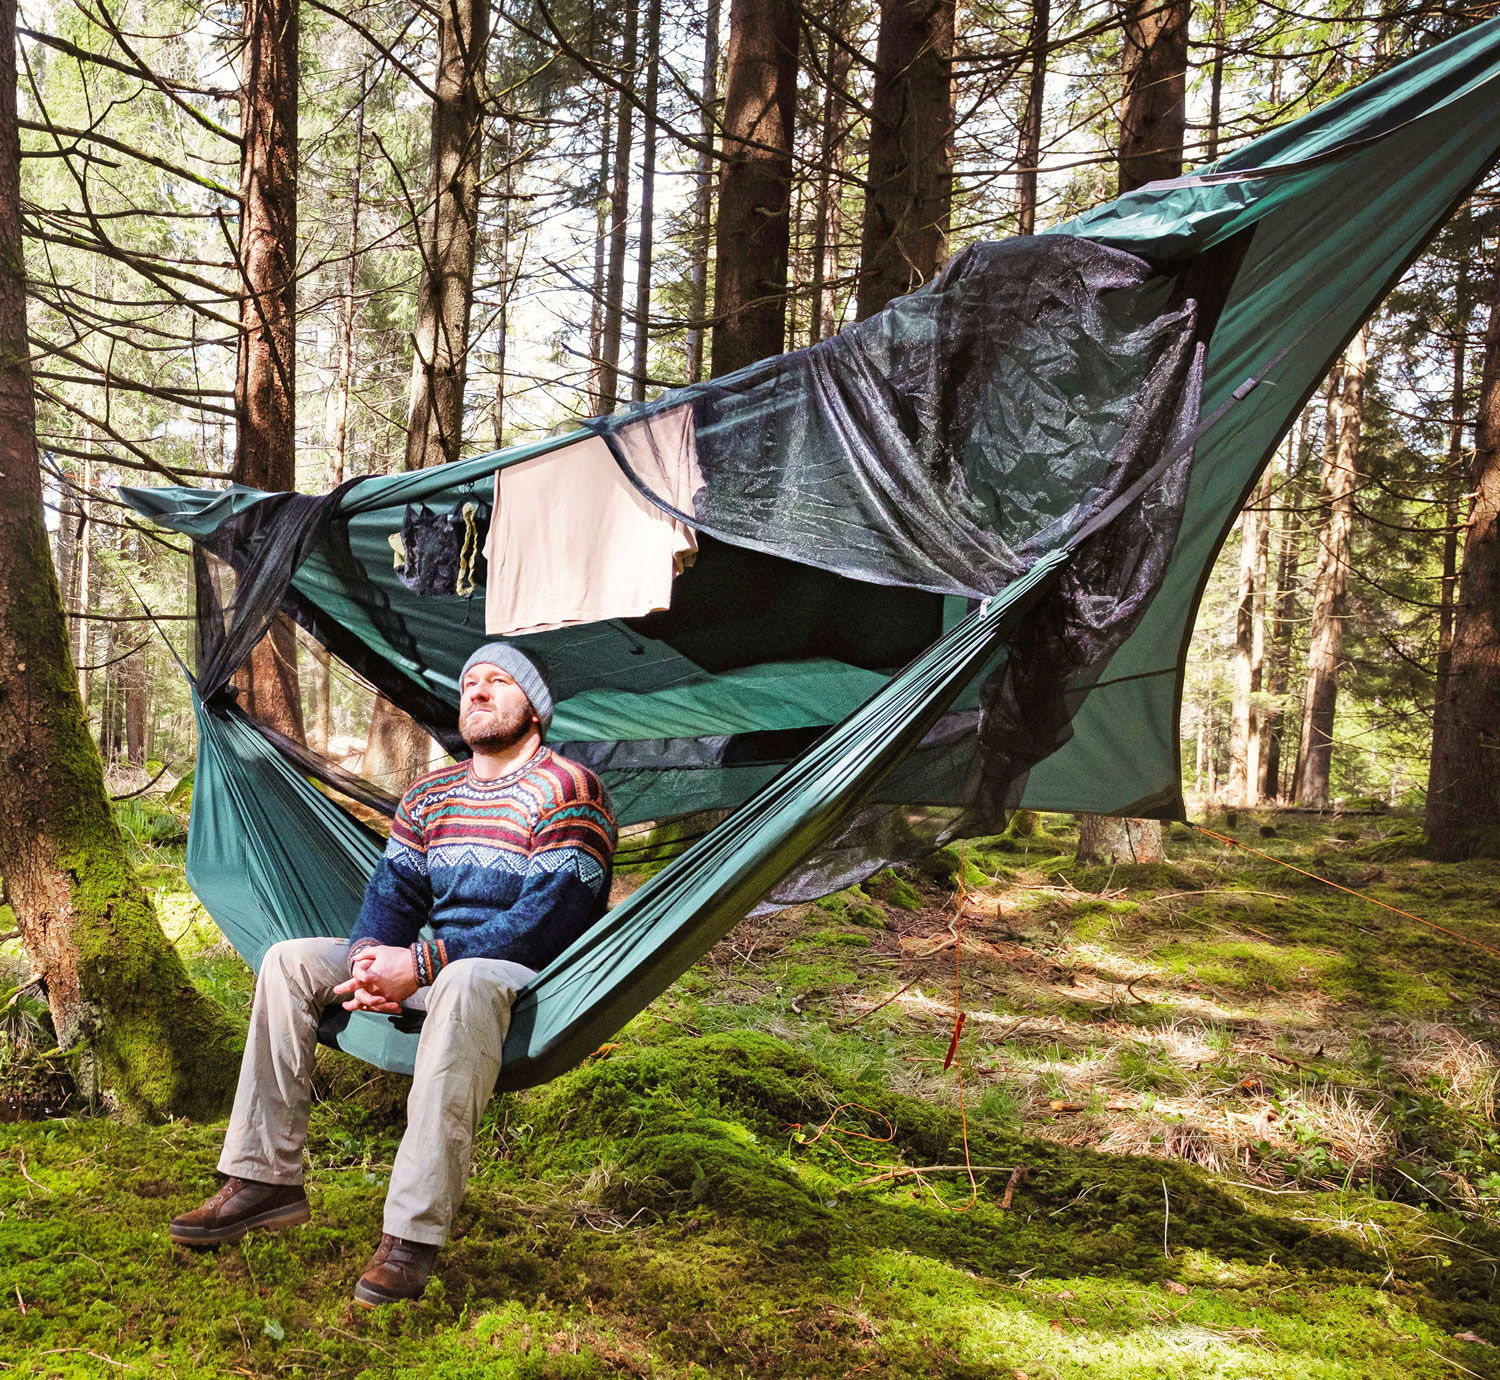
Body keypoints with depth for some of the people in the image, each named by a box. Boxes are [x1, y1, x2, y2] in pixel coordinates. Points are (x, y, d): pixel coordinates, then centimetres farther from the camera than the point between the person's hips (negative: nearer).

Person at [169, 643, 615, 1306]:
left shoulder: (568, 790, -10)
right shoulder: (428, 794, 15)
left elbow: (546, 921, -20)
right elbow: (394, 890, 9)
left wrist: (422, 964, -25)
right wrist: (369, 955, -16)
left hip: (529, 980, -8)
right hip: (429, 964, 8)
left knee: (464, 981, -41)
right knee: (291, 960, -3)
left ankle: (413, 1233, -39)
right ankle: (265, 1179, -4)